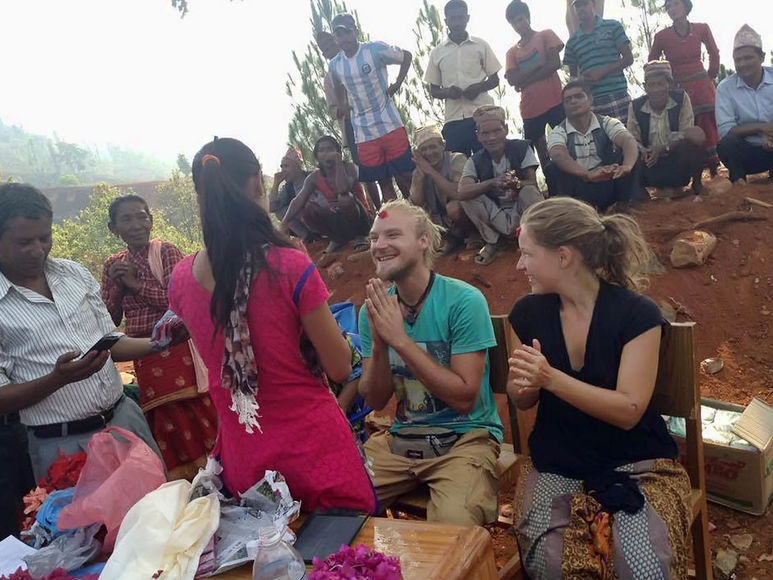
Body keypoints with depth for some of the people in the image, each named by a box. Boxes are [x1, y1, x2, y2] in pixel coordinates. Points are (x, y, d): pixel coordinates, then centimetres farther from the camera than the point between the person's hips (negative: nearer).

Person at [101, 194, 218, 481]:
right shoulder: (113, 265, 11)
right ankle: (181, 484, 23)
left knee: (194, 421, -5)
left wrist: (136, 284, -12)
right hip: (144, 358, 5)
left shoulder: (167, 252, -4)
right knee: (166, 425, 10)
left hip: (175, 348, -4)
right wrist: (117, 287, -4)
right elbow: (110, 321, 10)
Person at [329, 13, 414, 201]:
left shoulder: (375, 49, -5)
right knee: (383, 182, 6)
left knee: (404, 176, -2)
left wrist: (397, 84, 0)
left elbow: (406, 56, 6)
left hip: (390, 125, -3)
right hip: (363, 134, 3)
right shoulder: (334, 64, 6)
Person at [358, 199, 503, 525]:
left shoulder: (464, 300, -14)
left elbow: (464, 398, -18)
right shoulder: (373, 309, 1)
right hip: (400, 438, 5)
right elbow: (375, 401, 1)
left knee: (453, 523, -30)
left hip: (465, 437, -4)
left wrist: (400, 339, -22)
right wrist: (378, 343, -18)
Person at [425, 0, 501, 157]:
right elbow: (433, 90, 14)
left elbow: (495, 79, 11)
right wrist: (447, 92, -8)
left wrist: (479, 88, -10)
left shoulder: (481, 45, 9)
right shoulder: (437, 52, 12)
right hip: (453, 120, 1)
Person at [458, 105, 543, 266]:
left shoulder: (522, 148, -8)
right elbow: (461, 192, -25)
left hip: (521, 209, -1)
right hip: (495, 214, 2)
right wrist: (494, 182, -42)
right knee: (469, 198, -23)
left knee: (529, 192, -33)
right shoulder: (475, 161, -7)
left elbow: (532, 185, -16)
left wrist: (515, 184, -42)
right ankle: (492, 243, -7)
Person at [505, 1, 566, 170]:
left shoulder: (546, 35, 9)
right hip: (530, 109, 3)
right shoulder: (512, 52, 15)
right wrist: (538, 63, -7)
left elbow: (555, 64, -6)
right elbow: (512, 80, 0)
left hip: (555, 102, -3)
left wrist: (524, 80, -7)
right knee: (541, 153, 5)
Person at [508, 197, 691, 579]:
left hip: (633, 464, -2)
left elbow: (629, 411, -18)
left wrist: (550, 378, -28)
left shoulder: (637, 314, -13)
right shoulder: (528, 311, -2)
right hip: (555, 464, 2)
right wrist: (523, 384, -17)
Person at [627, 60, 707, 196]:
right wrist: (643, 152, -28)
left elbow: (686, 134, -11)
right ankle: (665, 187, -2)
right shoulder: (635, 106, -2)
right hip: (652, 165, 2)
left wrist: (663, 148, -27)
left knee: (696, 133, -30)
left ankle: (697, 183, -7)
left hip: (679, 161, -2)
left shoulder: (681, 98, -5)